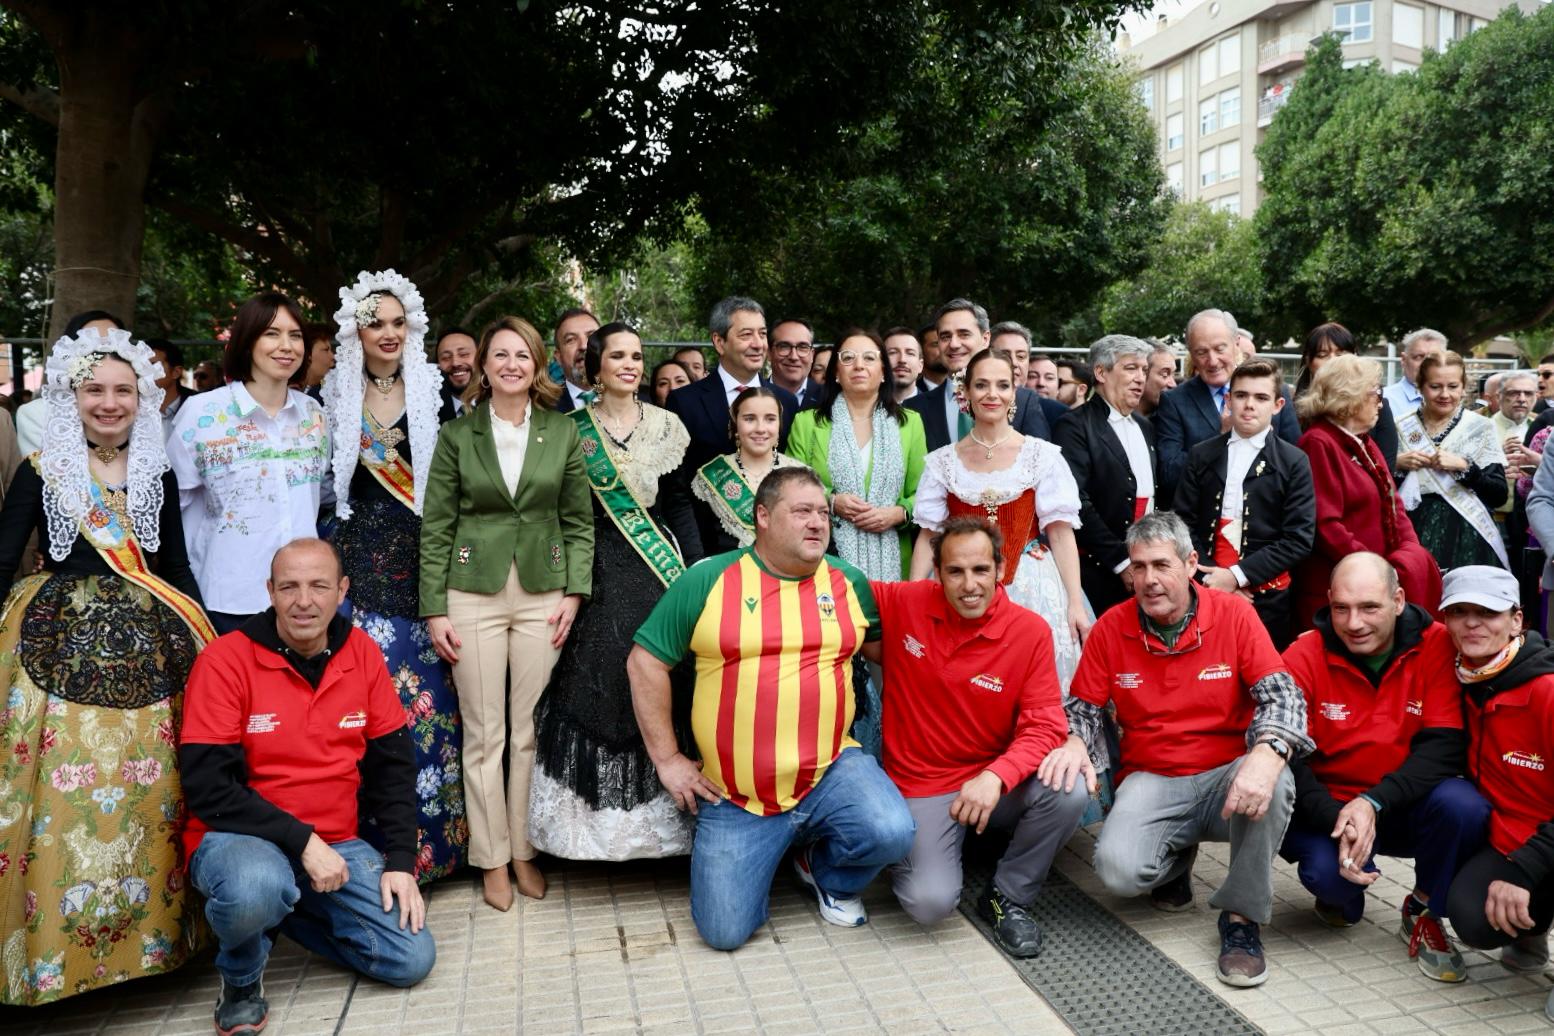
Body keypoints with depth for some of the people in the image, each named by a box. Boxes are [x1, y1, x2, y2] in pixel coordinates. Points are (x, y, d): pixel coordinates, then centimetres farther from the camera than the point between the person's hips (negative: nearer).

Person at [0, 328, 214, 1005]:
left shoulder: (158, 474, 10)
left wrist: (206, 639, 10)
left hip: (149, 648, 2)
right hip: (62, 648, -2)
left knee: (151, 789, 0)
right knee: (66, 793, -6)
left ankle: (154, 927, 16)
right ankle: (57, 949, 10)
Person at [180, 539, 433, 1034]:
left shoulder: (361, 652, -1)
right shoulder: (225, 660, -13)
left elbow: (393, 765, 3)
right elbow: (208, 787, -17)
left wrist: (401, 860, -5)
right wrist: (301, 841, -22)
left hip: (336, 843, 5)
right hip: (239, 837, -4)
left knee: (412, 959, -5)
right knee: (257, 888, -39)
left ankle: (282, 909, 18)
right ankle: (240, 976, -2)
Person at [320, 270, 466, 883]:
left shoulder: (433, 394, 4)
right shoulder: (336, 396, 8)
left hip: (421, 559, -1)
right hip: (360, 558, 1)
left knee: (425, 697, 1)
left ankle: (429, 843, 16)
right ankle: (371, 846, 13)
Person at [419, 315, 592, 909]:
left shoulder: (563, 432, 5)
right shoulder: (457, 435, 2)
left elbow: (579, 520, 7)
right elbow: (435, 527, 2)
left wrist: (575, 591, -3)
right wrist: (434, 609, -3)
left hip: (542, 592, 1)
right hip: (474, 592, -1)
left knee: (532, 730, 6)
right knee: (484, 733, 4)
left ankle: (524, 850, 21)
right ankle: (492, 860, 18)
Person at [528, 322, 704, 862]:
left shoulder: (664, 425, 9)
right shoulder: (573, 428, 3)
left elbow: (679, 503, 9)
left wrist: (698, 569, 0)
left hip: (660, 567, 2)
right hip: (599, 572, -1)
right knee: (599, 684, -6)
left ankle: (658, 812, 12)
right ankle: (602, 815, 7)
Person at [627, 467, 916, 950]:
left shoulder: (848, 582, 4)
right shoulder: (706, 582, -4)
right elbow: (644, 663, -1)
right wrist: (667, 759, -2)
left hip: (832, 772, 2)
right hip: (735, 797, -1)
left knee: (892, 834, -26)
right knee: (724, 931, -5)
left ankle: (827, 872, 10)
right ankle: (768, 856, 29)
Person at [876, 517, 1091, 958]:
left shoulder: (1031, 631, -10)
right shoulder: (901, 603, -9)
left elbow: (1045, 726, -13)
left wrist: (996, 777, -30)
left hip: (996, 782, 2)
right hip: (921, 786, -1)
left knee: (1070, 791, -28)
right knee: (931, 902, -22)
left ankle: (1007, 897, 0)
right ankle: (903, 852, 16)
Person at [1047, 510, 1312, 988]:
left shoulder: (1233, 613, -6)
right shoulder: (1111, 627, -2)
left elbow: (1282, 694, -13)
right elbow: (1083, 705, 5)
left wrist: (1267, 753, -34)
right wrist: (1075, 743, -19)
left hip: (1226, 778, 0)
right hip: (1150, 782, 1)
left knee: (1274, 783, -36)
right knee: (1119, 870, -27)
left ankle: (1242, 917, -11)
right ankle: (1176, 854, 15)